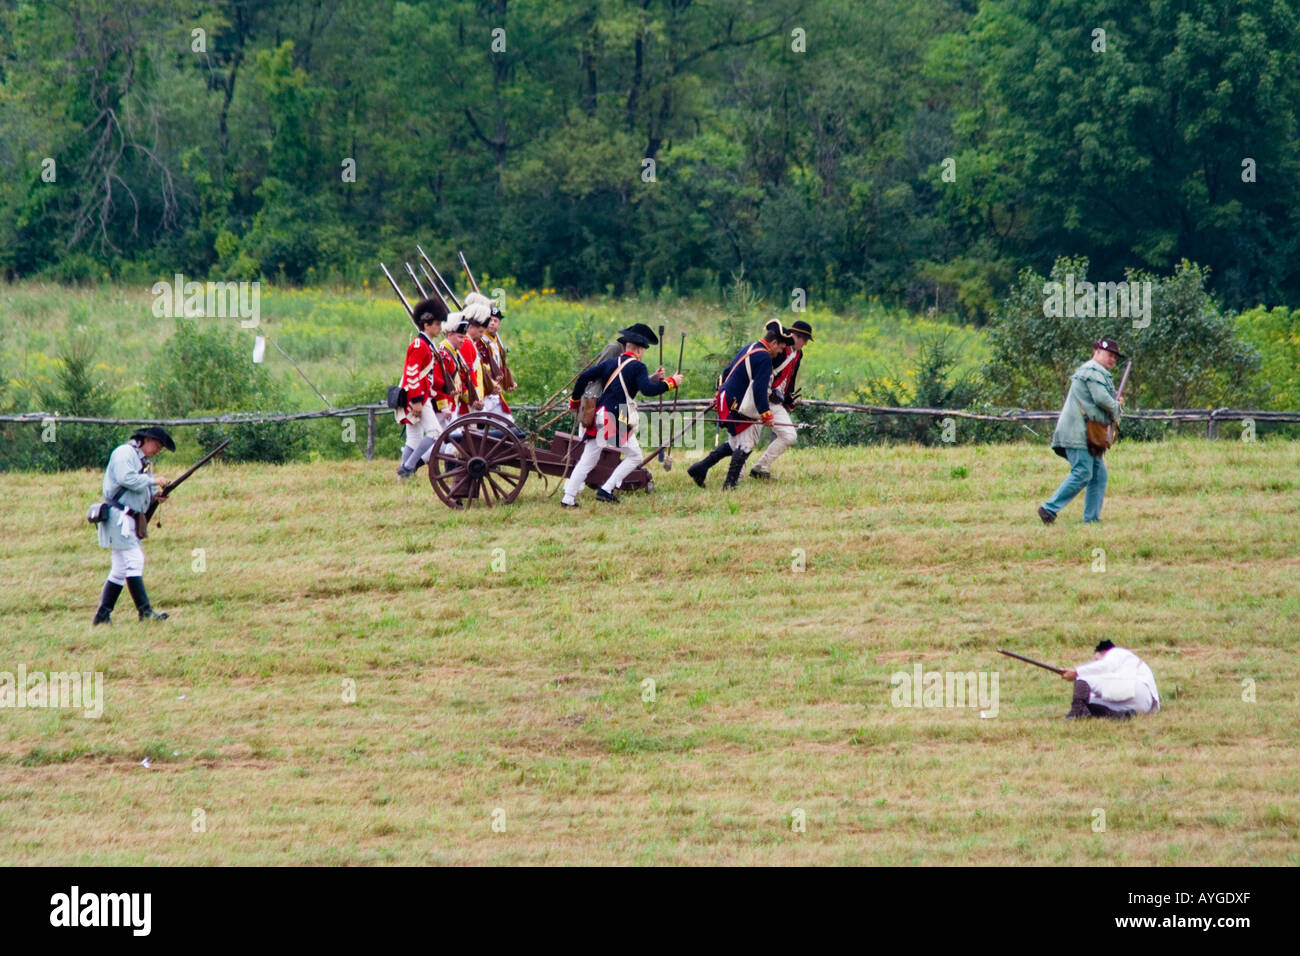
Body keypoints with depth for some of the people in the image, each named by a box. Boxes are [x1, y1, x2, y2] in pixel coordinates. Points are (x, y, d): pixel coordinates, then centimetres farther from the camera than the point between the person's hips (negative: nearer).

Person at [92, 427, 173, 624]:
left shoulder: (146, 462, 22)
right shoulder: (124, 453, -8)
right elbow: (126, 479, -22)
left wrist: (156, 493, 1)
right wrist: (152, 481, -17)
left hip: (132, 519, 10)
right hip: (119, 516, -10)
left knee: (121, 568, 8)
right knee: (134, 561, -15)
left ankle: (102, 615, 11)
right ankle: (145, 611, -20)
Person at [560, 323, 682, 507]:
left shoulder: (610, 363, 15)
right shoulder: (637, 366, -3)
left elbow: (584, 377, 11)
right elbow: (648, 390, -18)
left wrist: (574, 400, 22)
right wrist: (671, 382, -8)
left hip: (600, 416, 6)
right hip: (619, 420, -6)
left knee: (587, 460, 8)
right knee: (634, 456, 9)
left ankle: (568, 498, 2)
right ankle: (606, 490, -2)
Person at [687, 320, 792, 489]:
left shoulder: (749, 349, 15)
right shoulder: (764, 358, -16)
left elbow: (728, 372, 23)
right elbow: (759, 389, -24)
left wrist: (720, 395, 32)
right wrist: (765, 414, -22)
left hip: (726, 399, 10)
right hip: (737, 408, -10)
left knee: (735, 443, 18)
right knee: (745, 445, -3)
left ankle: (700, 467, 15)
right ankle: (730, 484, -4)